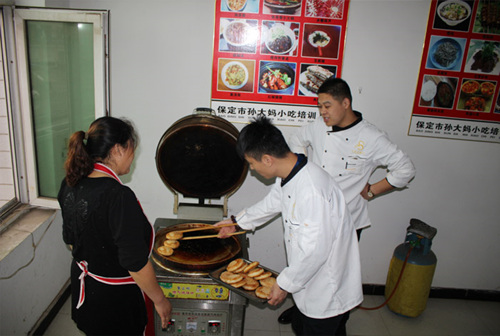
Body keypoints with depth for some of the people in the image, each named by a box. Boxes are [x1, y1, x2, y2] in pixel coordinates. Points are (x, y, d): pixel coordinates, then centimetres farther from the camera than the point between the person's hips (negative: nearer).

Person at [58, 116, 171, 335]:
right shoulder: (118, 196, -32)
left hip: (82, 286, 8)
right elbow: (136, 263, -27)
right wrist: (160, 301, -14)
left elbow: (70, 239, 8)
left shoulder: (70, 184, -6)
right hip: (114, 299, -7)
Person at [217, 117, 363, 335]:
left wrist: (285, 283, -18)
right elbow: (271, 204, 15)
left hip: (327, 289, -8)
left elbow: (314, 251, -31)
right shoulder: (289, 176, -4)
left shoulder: (311, 191, -35)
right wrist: (237, 223, 25)